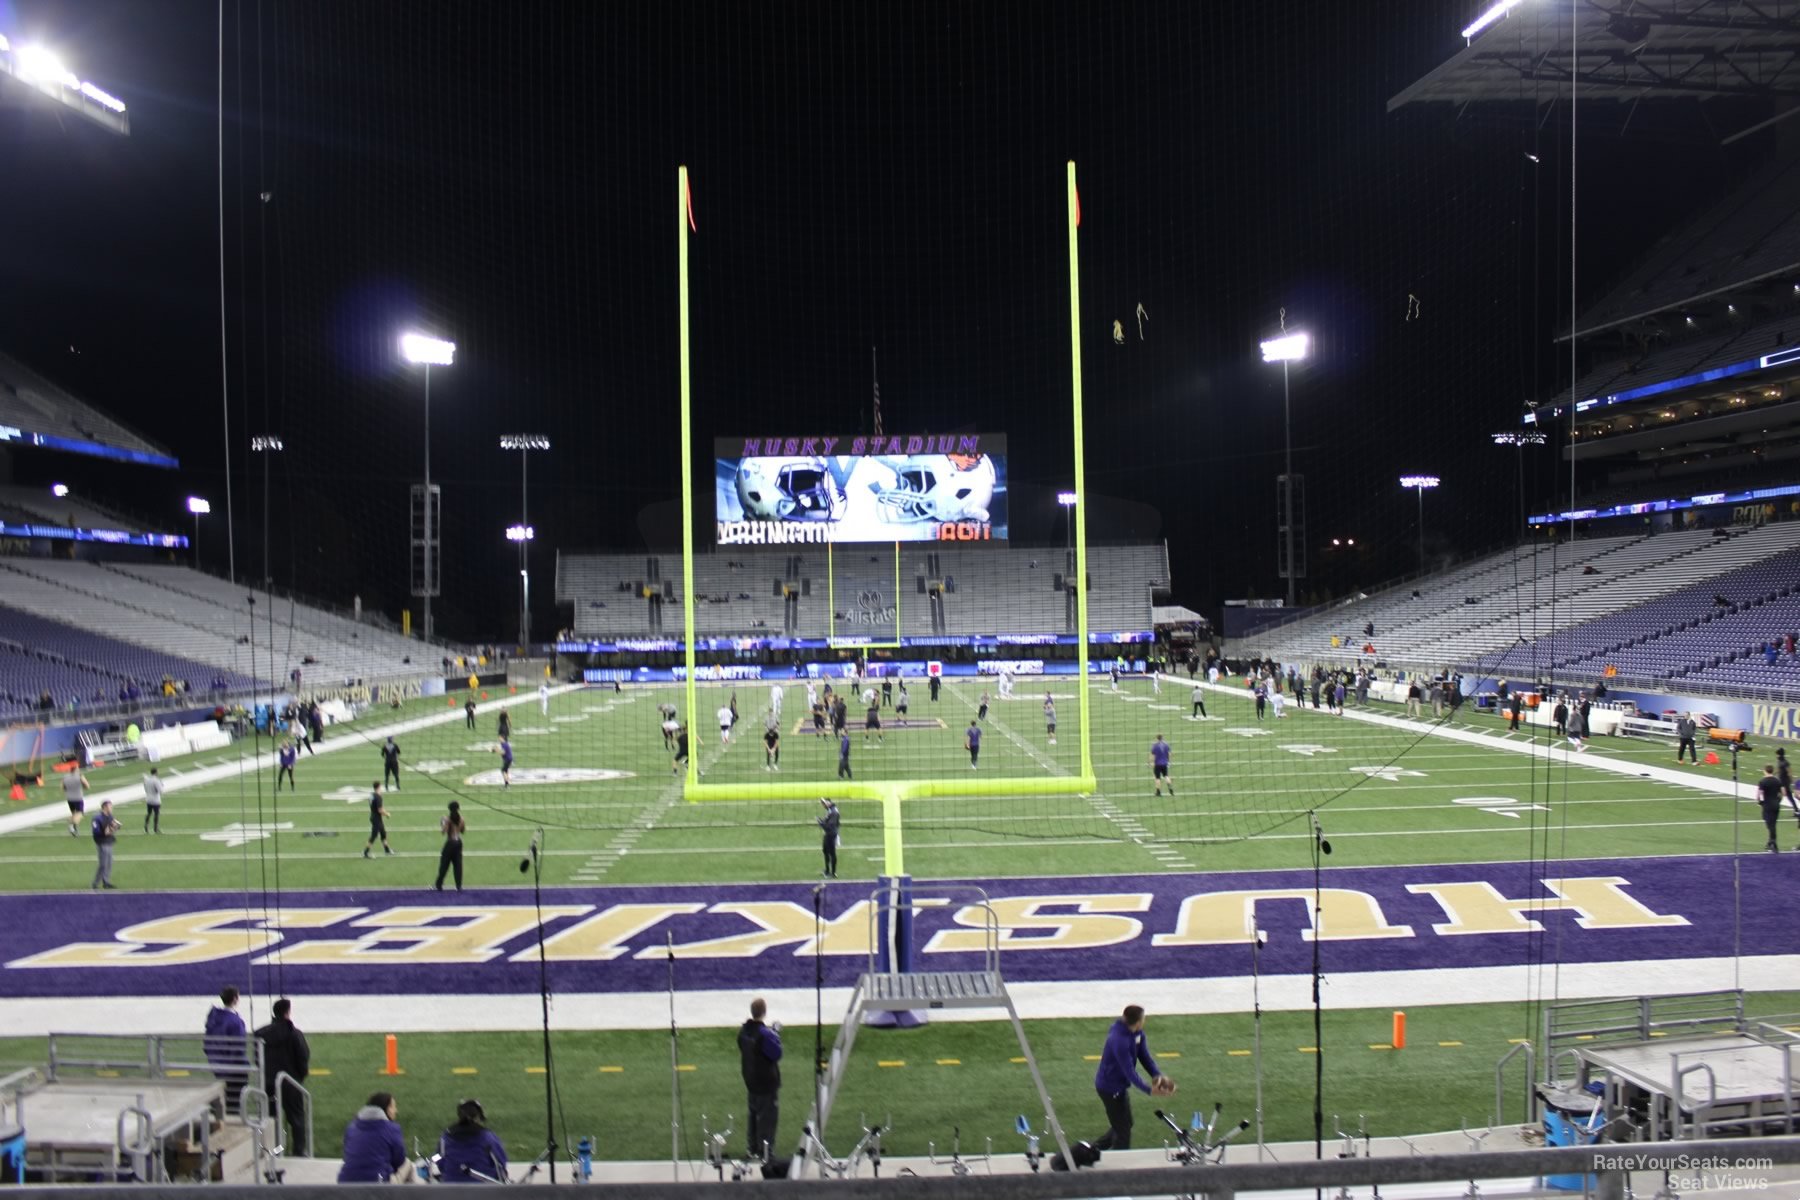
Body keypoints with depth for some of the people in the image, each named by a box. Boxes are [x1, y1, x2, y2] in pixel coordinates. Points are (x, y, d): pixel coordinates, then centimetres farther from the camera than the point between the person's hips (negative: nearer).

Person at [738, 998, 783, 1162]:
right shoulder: (765, 1033, -26)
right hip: (767, 1082, -7)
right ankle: (765, 1153, 4)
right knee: (768, 1116, 2)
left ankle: (753, 1149, 30)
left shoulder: (743, 1030, -2)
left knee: (753, 1114, 20)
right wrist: (776, 1033, -11)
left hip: (751, 1080, 8)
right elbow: (776, 1054, -19)